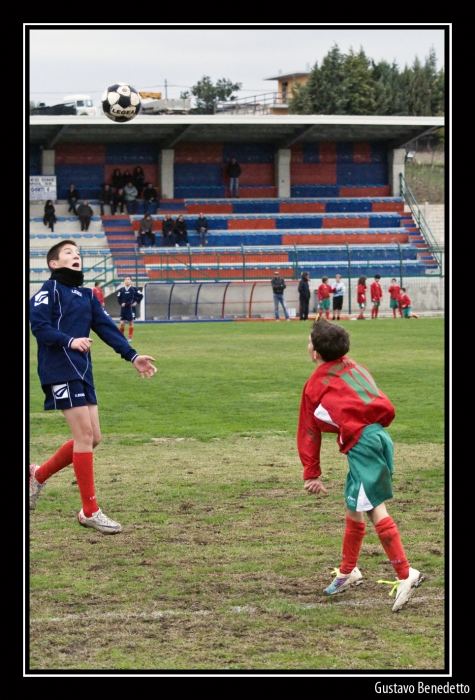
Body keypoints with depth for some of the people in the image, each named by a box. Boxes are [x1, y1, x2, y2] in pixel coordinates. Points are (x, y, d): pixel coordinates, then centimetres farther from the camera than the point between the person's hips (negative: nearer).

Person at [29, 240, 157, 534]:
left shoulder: (87, 296, 18)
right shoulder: (50, 290, -2)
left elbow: (108, 328, 10)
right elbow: (39, 326, -13)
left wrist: (132, 356, -2)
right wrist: (70, 341, -27)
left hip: (82, 371, 8)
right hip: (60, 370, -8)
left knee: (92, 438, 7)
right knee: (85, 434, -10)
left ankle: (39, 475, 26)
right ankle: (90, 511, -3)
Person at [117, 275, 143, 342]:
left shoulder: (134, 289, -5)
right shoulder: (121, 290, 0)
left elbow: (141, 296, 4)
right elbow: (119, 298, 12)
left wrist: (136, 302, -4)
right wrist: (121, 303, -3)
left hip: (131, 308, -2)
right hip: (123, 308, 2)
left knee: (131, 323, 2)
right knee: (122, 323, -1)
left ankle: (130, 337, 10)